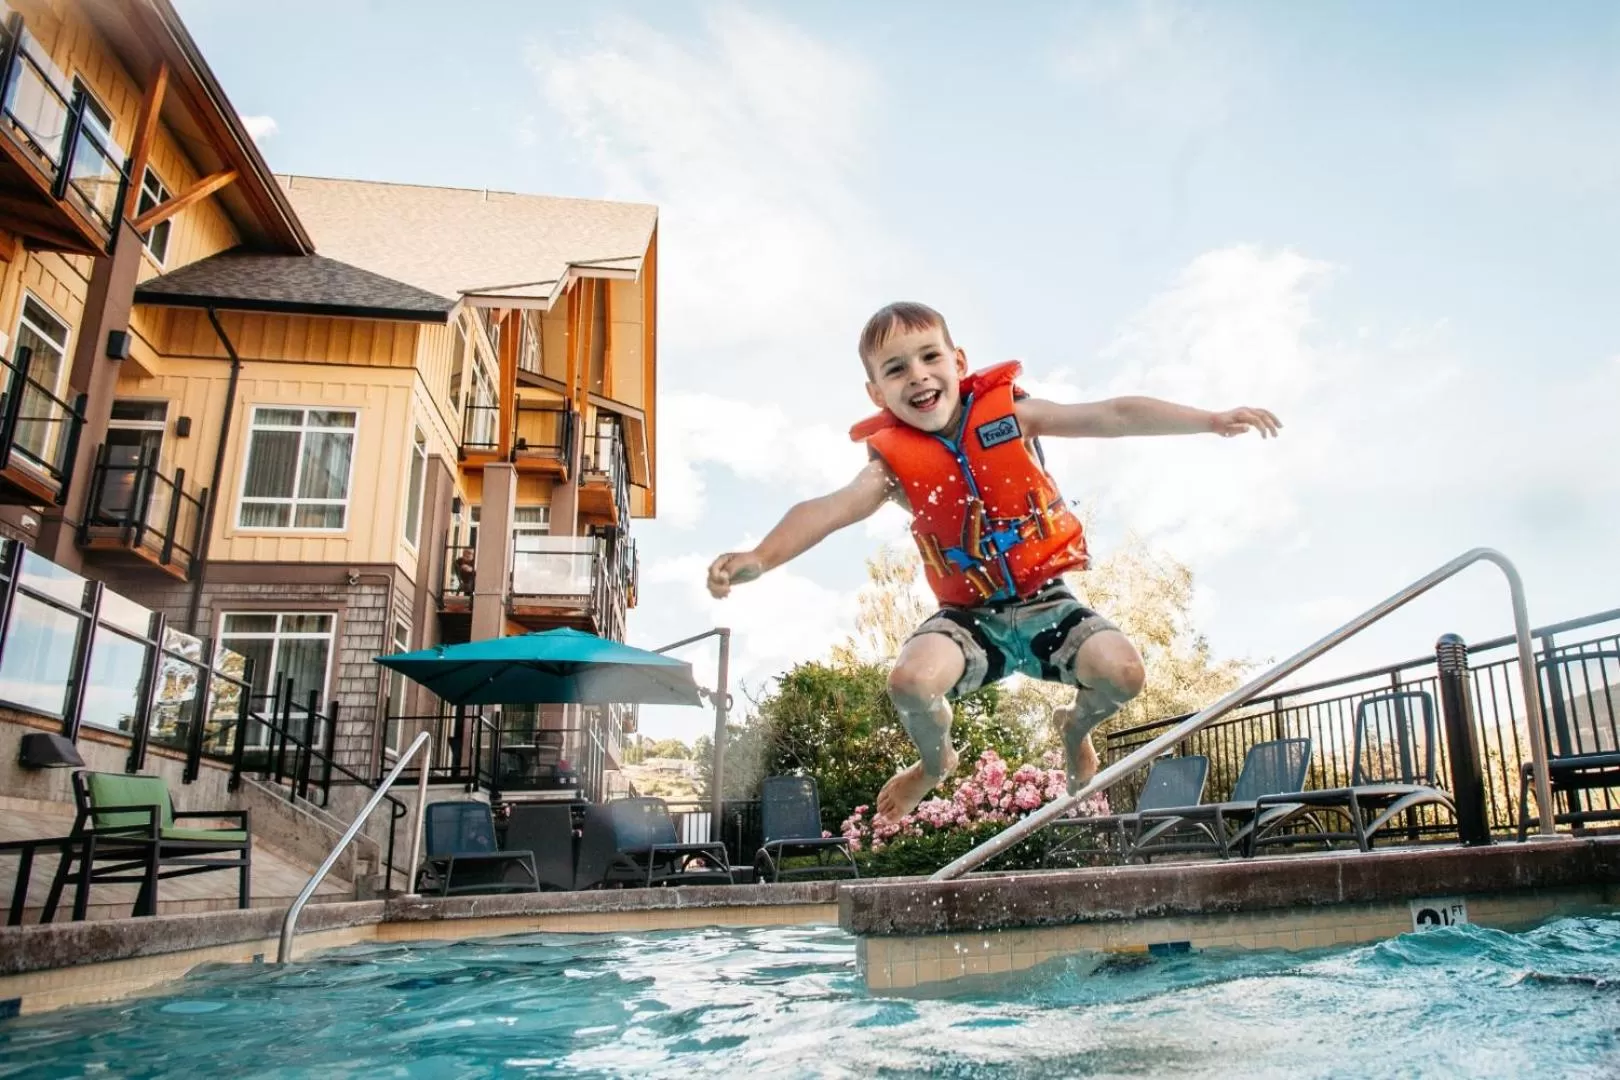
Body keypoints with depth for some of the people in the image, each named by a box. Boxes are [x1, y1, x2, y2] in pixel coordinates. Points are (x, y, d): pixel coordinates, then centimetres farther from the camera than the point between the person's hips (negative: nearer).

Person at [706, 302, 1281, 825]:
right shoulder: (894, 461, -9)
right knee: (911, 679, -29)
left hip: (1046, 601, 1)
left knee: (1121, 671, -23)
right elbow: (829, 509, -25)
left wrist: (1211, 420, -14)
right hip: (969, 615, -1)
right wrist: (759, 557, -43)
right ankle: (936, 761, 10)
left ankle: (1077, 727, 18)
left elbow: (1115, 416, -8)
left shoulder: (1009, 412, -6)